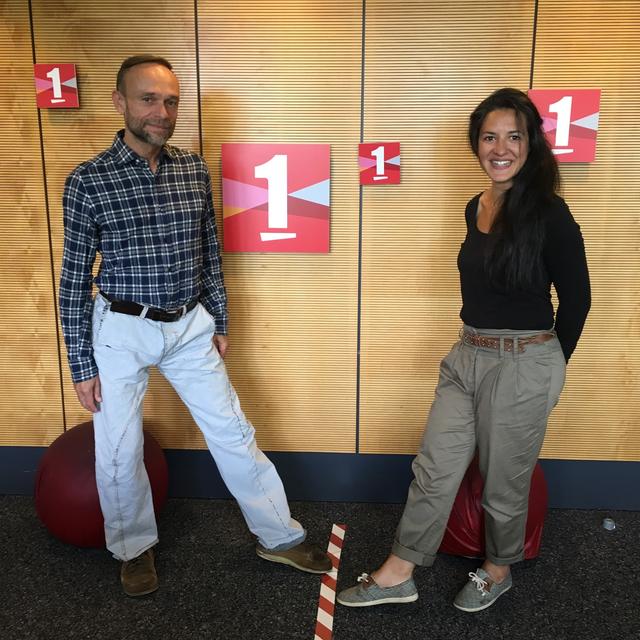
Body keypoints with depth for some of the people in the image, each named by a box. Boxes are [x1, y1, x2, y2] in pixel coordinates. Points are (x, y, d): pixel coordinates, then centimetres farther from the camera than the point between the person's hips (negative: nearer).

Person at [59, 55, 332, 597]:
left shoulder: (195, 170, 0)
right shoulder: (88, 180, -10)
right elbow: (75, 278, -6)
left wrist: (220, 322, 11)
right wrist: (81, 364, -6)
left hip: (191, 326, 3)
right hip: (122, 330, -2)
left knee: (233, 432, 9)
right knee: (120, 450, 9)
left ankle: (280, 537, 26)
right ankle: (135, 547, 35)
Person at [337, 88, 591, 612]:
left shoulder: (548, 213, -14)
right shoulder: (476, 208, 6)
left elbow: (576, 298, -5)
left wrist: (550, 361, 5)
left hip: (522, 369, -6)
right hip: (467, 358, 6)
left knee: (504, 482, 13)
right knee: (434, 470, 12)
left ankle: (498, 570, 39)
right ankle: (398, 575, 26)